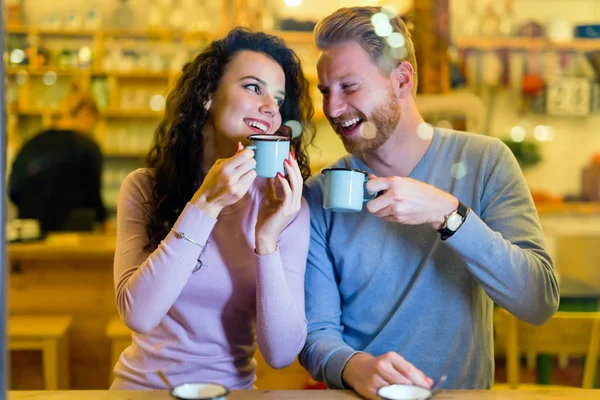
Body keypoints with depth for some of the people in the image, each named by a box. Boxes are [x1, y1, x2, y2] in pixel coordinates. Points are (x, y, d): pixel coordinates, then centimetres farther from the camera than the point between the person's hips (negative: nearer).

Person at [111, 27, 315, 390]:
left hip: (232, 388, 0)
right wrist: (204, 206, -21)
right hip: (142, 383, 1)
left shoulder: (284, 205, -4)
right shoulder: (144, 187, -4)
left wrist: (266, 240, -22)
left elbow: (281, 354, -11)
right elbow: (138, 315, -16)